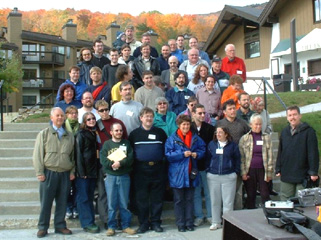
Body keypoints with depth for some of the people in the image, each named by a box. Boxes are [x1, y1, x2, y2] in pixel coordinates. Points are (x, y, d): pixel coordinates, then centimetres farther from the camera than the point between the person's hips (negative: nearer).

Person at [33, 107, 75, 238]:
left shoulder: (69, 136, 12)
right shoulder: (44, 134, 3)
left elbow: (73, 155, 15)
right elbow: (37, 155, -1)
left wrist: (72, 171, 6)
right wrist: (39, 172, -7)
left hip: (65, 174, 3)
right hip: (49, 173, -3)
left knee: (62, 202, 8)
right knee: (46, 202, 1)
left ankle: (60, 225, 20)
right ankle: (43, 227, 12)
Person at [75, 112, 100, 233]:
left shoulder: (94, 134, 14)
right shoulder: (80, 134, -6)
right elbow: (78, 153, -11)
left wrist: (97, 168, 8)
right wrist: (81, 172, -16)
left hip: (93, 171, 7)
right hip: (83, 171, -7)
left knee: (90, 197, 12)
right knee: (83, 197, -1)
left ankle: (91, 222, 18)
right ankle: (87, 223, 3)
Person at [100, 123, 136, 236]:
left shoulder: (127, 143, 9)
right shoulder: (107, 144, 7)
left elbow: (130, 158, -4)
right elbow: (103, 160, -5)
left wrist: (120, 163, -17)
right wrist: (113, 164, -19)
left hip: (124, 177, 1)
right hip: (110, 177, 0)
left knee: (124, 203, 5)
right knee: (111, 203, 2)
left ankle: (126, 226, 14)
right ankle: (111, 227, 10)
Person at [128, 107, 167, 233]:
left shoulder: (160, 132, 7)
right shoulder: (134, 134, 6)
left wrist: (163, 160, 2)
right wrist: (132, 166, 0)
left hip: (158, 169, 1)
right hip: (141, 170, 0)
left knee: (157, 198, 6)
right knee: (141, 198, 4)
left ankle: (155, 222, 16)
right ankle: (143, 223, 14)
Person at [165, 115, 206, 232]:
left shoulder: (195, 138, 5)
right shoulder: (172, 139, -6)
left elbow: (202, 149, 11)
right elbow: (168, 155, -11)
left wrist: (197, 154, -10)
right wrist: (183, 154, -19)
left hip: (191, 173, 3)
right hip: (177, 174, -3)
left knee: (190, 199, 11)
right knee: (179, 200, 5)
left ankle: (189, 223, 20)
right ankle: (180, 224, 14)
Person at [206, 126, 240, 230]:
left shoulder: (232, 145, 2)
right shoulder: (211, 144, 7)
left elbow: (237, 159, 6)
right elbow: (208, 158, 12)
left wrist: (236, 172, 0)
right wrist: (208, 170, 5)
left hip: (228, 176, -2)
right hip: (213, 176, 2)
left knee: (228, 201, 1)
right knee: (215, 200, 7)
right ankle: (216, 222, 18)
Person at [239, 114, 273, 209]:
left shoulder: (267, 137, 5)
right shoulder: (244, 138, 3)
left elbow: (270, 156, 4)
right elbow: (241, 157, 1)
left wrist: (269, 172, 0)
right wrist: (243, 173, -5)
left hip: (262, 170, 1)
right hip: (250, 170, 0)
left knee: (265, 195, 2)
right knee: (250, 196, 8)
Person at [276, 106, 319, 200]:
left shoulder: (308, 131, -6)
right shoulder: (284, 132, 11)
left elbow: (313, 153, -8)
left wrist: (313, 172, -11)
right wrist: (278, 169, 12)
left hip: (303, 175, -5)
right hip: (286, 175, 5)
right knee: (285, 200, 9)